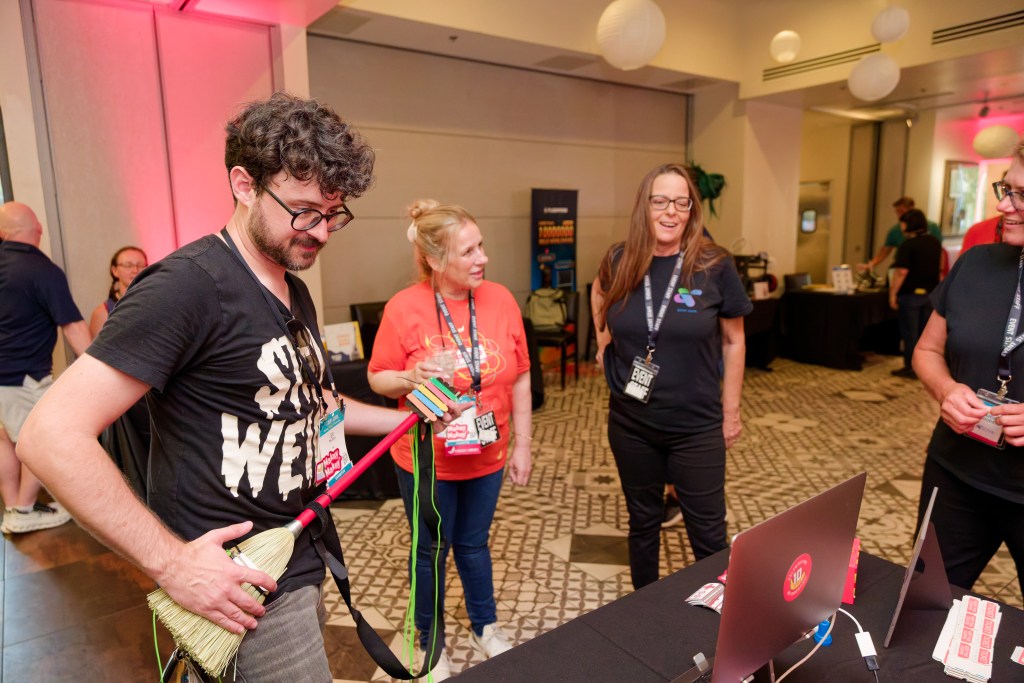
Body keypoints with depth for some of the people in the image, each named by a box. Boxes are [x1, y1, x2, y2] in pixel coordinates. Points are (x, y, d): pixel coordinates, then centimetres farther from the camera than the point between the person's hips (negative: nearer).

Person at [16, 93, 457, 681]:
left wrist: (408, 419, 12)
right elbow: (52, 436, -23)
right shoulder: (190, 285, -20)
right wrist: (171, 562, -23)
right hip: (237, 583, -8)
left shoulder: (295, 293, 8)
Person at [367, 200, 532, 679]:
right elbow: (378, 379, -7)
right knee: (431, 553, 16)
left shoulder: (500, 299, -8)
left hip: (487, 457, 3)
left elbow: (519, 377, -1)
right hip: (426, 460, -2)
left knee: (473, 544, 22)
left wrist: (522, 445, 2)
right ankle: (431, 644, 40)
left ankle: (485, 626, 46)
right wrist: (412, 378, -29)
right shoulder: (403, 308, -17)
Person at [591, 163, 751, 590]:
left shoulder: (715, 265, -10)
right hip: (630, 423, 3)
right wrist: (603, 341, 10)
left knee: (708, 535, 9)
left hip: (697, 426, -2)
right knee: (643, 523, 20)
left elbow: (733, 341, -1)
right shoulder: (620, 261, -4)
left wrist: (731, 412, 1)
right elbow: (600, 292, 21)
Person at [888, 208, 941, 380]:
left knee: (910, 332, 1)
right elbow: (938, 267, 20)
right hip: (931, 293, 7)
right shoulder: (935, 243, 9)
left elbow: (901, 271, -19)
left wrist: (893, 293, -14)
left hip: (911, 294, -7)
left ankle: (910, 367, 5)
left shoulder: (908, 245, -14)